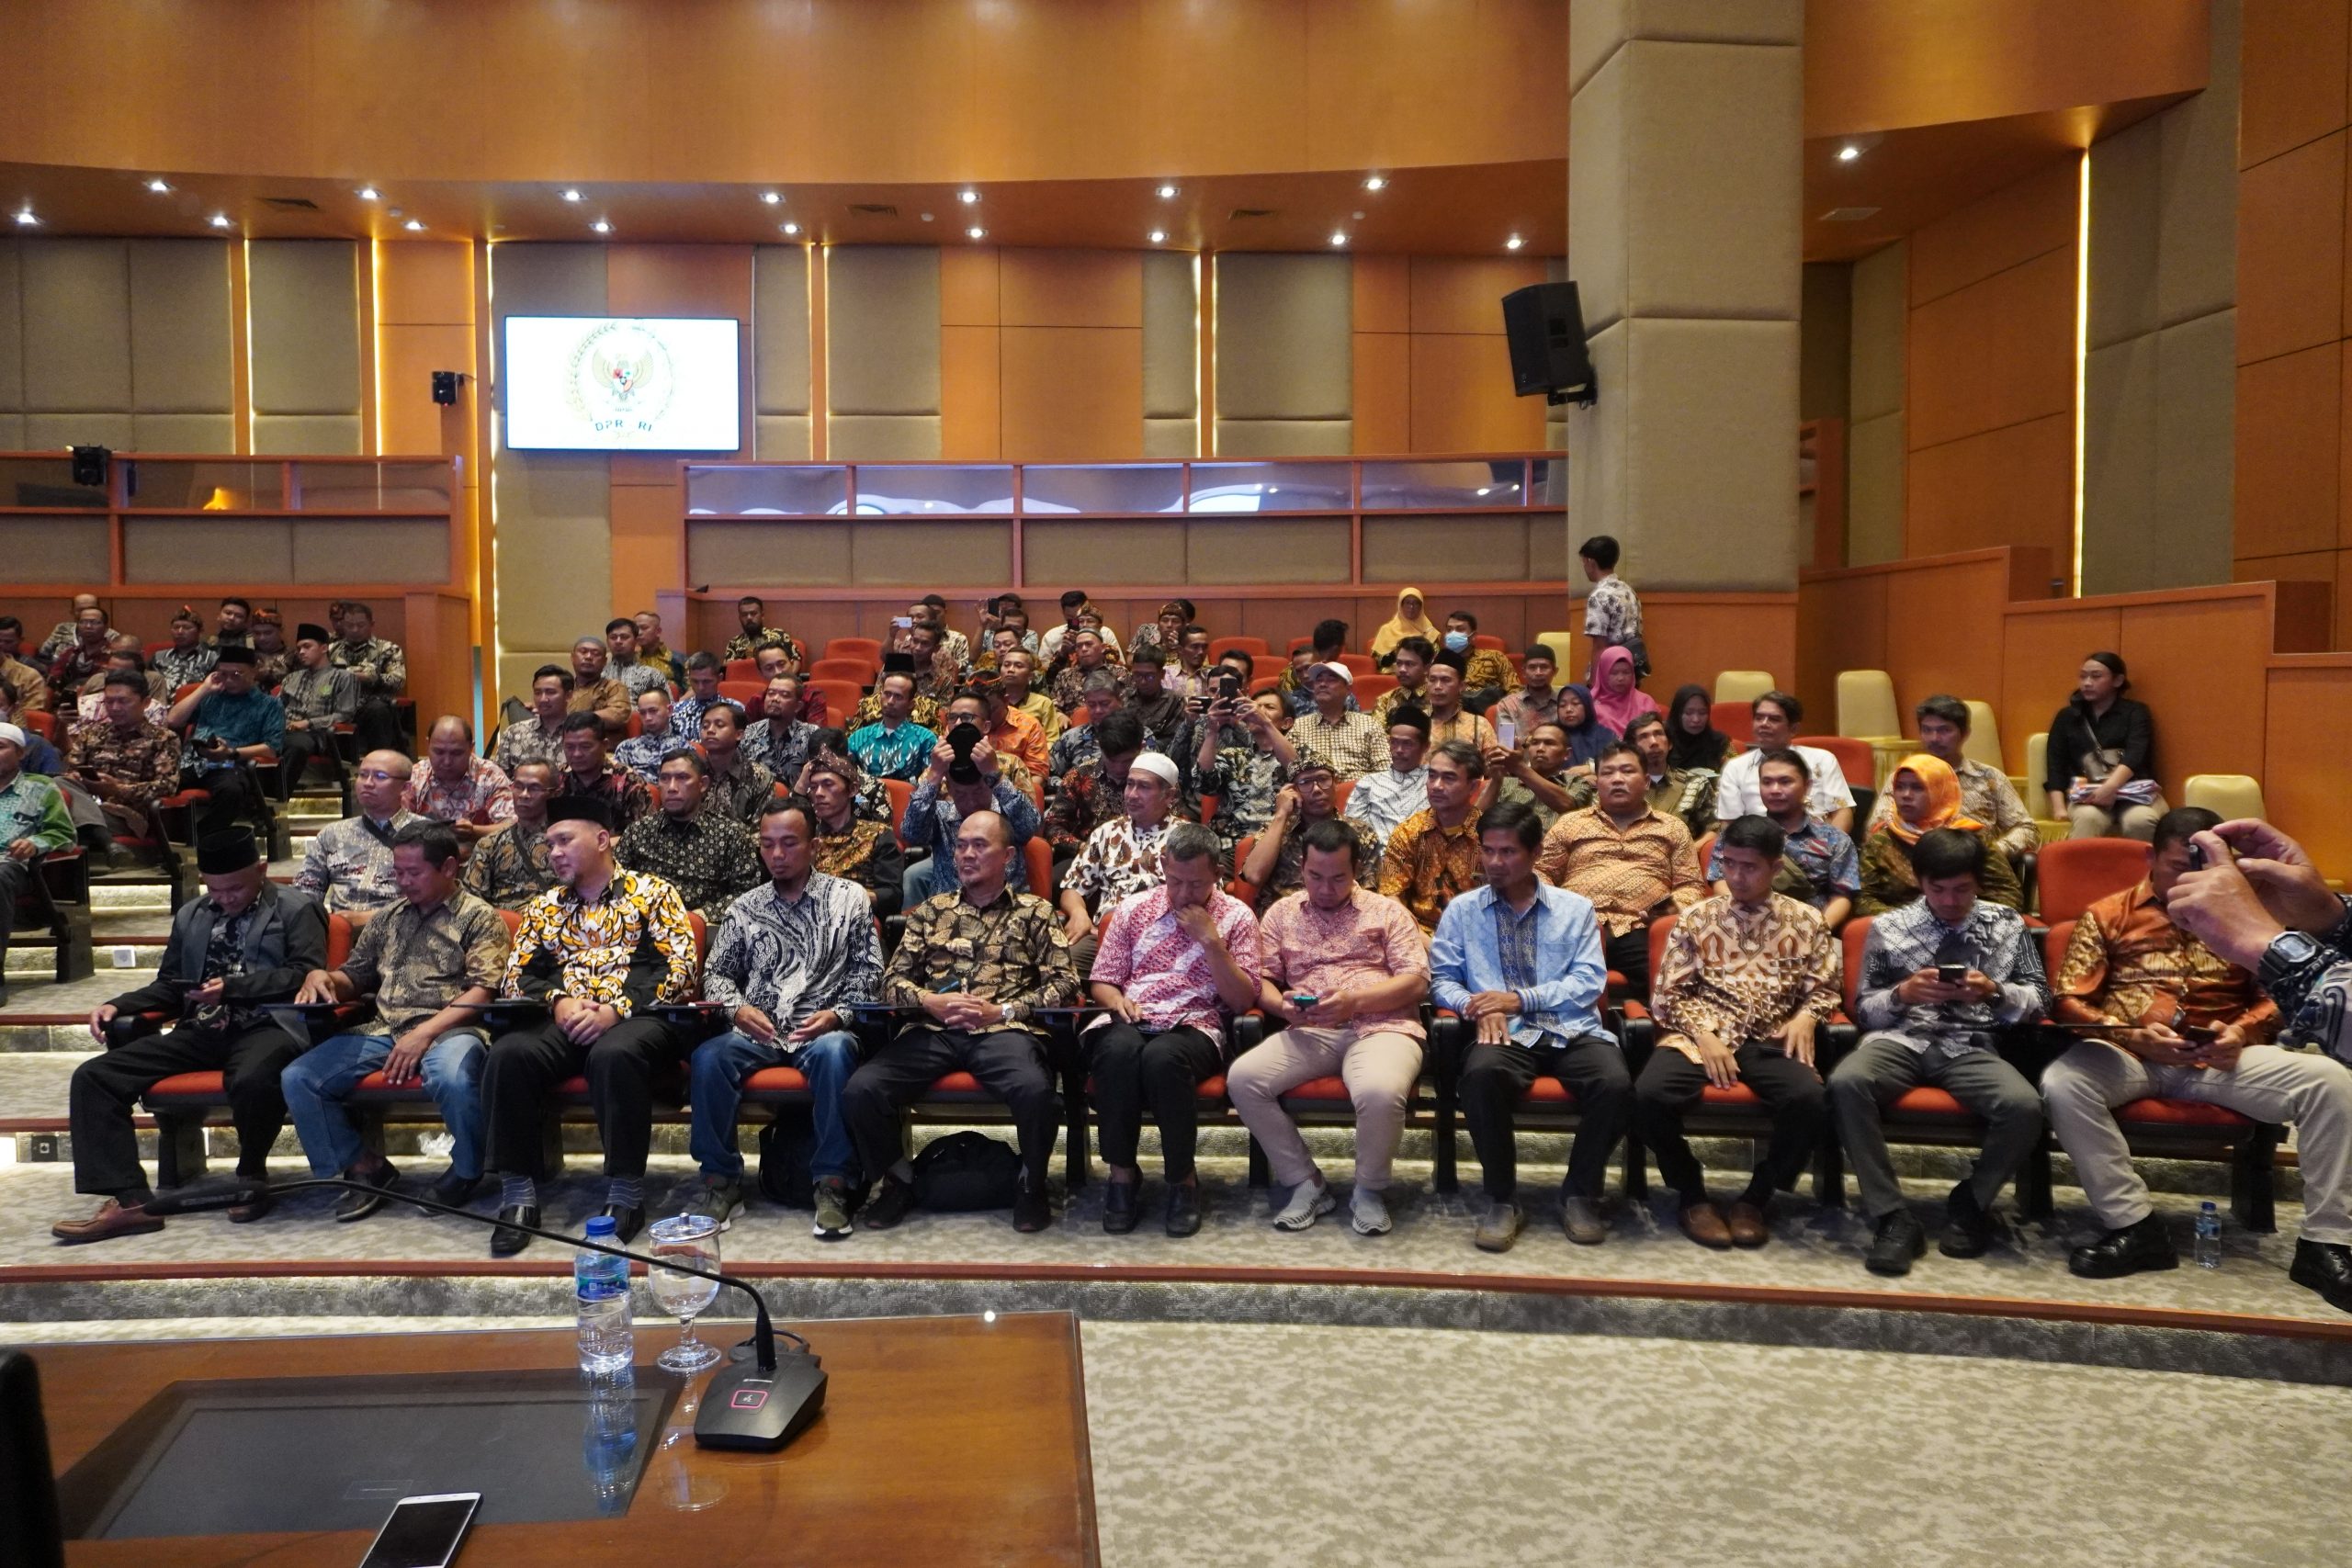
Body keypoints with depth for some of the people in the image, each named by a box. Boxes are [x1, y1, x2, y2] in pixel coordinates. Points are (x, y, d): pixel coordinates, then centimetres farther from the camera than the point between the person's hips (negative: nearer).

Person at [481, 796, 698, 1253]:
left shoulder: (652, 893, 8)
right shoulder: (543, 907, 22)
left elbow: (678, 966, -4)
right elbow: (516, 975, 13)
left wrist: (615, 1010, -16)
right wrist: (558, 1000, -9)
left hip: (637, 1018, -4)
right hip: (563, 1020, 4)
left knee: (614, 1054, -38)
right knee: (510, 1053, -28)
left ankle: (625, 1192, -24)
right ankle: (518, 1192, -20)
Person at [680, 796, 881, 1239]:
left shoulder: (849, 898, 9)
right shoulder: (745, 908, 15)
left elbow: (868, 971, 5)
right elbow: (716, 974, 16)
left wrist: (838, 1013, -13)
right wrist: (737, 1008, -6)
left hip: (823, 1030, -2)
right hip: (757, 1032, 3)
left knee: (834, 1051, -38)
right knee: (708, 1057, -29)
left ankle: (833, 1182, -26)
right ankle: (721, 1178, -12)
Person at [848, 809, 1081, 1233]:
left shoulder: (1034, 911, 14)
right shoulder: (931, 910, 21)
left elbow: (1064, 983, 4)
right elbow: (893, 979, 16)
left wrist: (1001, 1011, -8)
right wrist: (931, 1002, -5)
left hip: (1003, 1029, -3)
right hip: (931, 1029, 3)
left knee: (1034, 1089, -36)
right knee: (860, 1090, -23)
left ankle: (1032, 1185, -6)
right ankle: (900, 1179, 4)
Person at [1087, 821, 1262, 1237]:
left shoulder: (1237, 916, 9)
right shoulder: (1133, 909, 15)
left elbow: (1243, 1000, 1)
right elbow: (1101, 981, 16)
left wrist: (1211, 940, -8)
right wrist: (1117, 1000, -7)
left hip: (1194, 1026, -2)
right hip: (1130, 1021, 2)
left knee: (1163, 1057, -38)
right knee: (1120, 1050, -37)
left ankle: (1183, 1178, -17)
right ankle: (1122, 1171, -18)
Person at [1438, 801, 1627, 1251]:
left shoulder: (1575, 908, 13)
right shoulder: (1461, 910, 14)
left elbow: (1590, 981, 3)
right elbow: (1441, 979, 8)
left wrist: (1520, 999, -10)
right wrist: (1475, 1007, -15)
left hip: (1572, 1030, 1)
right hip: (1506, 1033, -1)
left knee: (1615, 1083, -31)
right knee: (1481, 1075, -37)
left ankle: (1580, 1195, -6)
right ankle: (1502, 1200, -16)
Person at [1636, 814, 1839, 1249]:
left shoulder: (1806, 922, 13)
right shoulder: (1696, 917, 11)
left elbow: (1824, 989, 15)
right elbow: (1666, 994, 6)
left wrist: (1806, 1017, -8)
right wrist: (1703, 1035, -11)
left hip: (1770, 1040, 1)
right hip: (1701, 1034, 0)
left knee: (1810, 1099, -33)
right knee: (1649, 1095, -31)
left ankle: (1755, 1197, -6)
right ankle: (1692, 1194, -3)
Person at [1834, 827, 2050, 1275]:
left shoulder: (2008, 926, 15)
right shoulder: (1888, 927, 11)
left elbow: (2040, 999, 11)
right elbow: (1863, 1008, 11)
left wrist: (1995, 992, -10)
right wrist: (1902, 994, -11)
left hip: (1973, 1048, 1)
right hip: (1901, 1040, -1)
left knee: (2024, 1106, -32)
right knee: (1846, 1083, -35)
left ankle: (1970, 1204, -2)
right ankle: (1893, 1218, -24)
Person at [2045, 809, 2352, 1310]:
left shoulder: (2244, 911, 17)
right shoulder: (2107, 915, 11)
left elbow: (2280, 993, 14)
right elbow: (2068, 998, 3)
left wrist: (2243, 1031, -8)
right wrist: (2132, 1035, -15)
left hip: (2221, 1057, 2)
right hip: (2129, 1054, -2)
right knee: (2062, 1084, -35)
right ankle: (2133, 1226, -24)